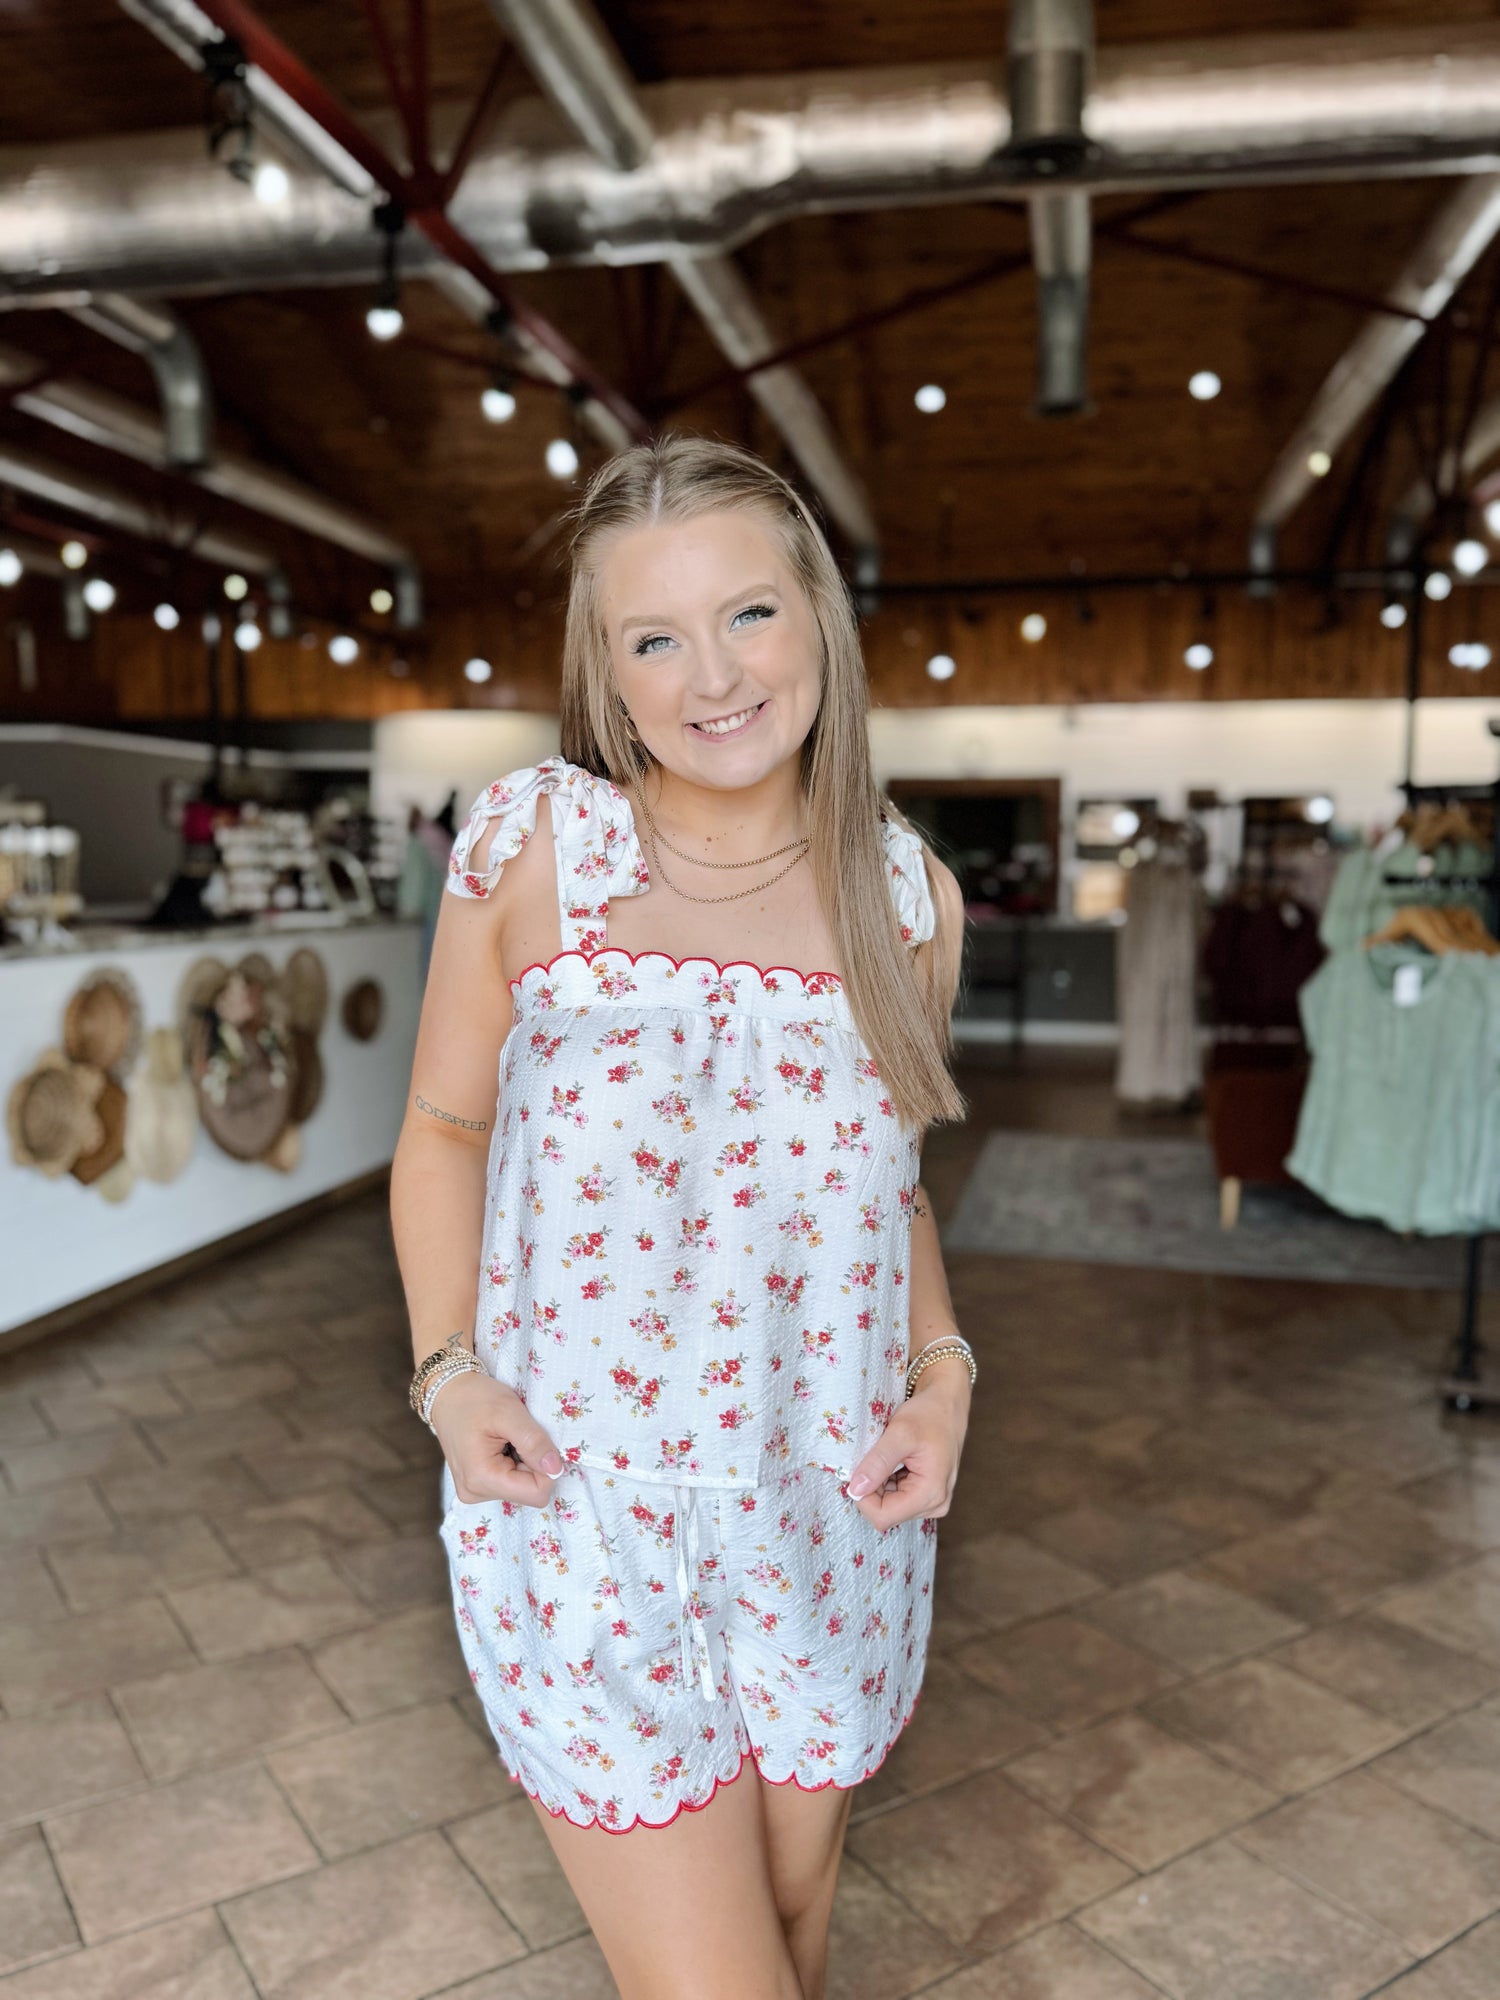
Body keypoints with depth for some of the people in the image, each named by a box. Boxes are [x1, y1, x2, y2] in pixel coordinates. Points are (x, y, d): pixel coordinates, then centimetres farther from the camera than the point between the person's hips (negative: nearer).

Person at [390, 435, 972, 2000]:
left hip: (834, 1518, 3)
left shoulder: (907, 894, -1)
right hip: (577, 1508, -2)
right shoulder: (530, 843, -8)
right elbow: (444, 1126, 3)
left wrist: (941, 1370, -3)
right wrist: (449, 1367, -9)